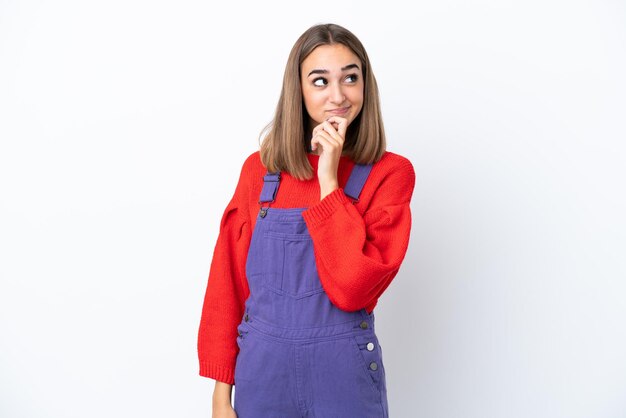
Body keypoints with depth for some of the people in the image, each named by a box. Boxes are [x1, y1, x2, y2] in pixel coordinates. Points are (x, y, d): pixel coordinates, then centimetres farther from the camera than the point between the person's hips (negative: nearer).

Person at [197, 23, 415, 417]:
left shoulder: (389, 173, -8)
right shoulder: (259, 169, -1)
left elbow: (352, 286, -19)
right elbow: (229, 283, 1)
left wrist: (329, 180, -18)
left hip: (345, 371, -1)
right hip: (261, 369, 2)